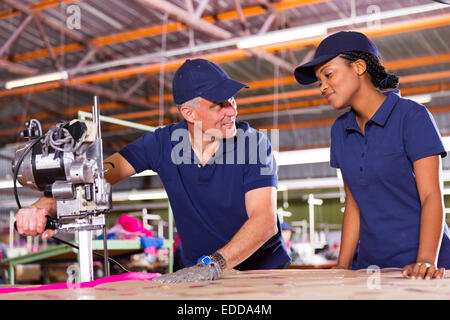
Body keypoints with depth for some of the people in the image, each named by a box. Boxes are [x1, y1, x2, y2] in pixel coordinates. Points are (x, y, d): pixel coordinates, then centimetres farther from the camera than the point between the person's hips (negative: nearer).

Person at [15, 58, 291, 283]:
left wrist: (213, 264, -37)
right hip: (202, 273, 3)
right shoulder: (163, 143, -4)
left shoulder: (254, 142, -13)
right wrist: (44, 206, -26)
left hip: (264, 268, -2)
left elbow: (265, 221, -23)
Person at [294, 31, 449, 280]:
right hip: (370, 264, 4)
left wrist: (426, 262, -23)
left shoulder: (411, 116, -5)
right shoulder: (341, 130, 10)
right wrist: (342, 267, 2)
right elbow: (353, 203, 11)